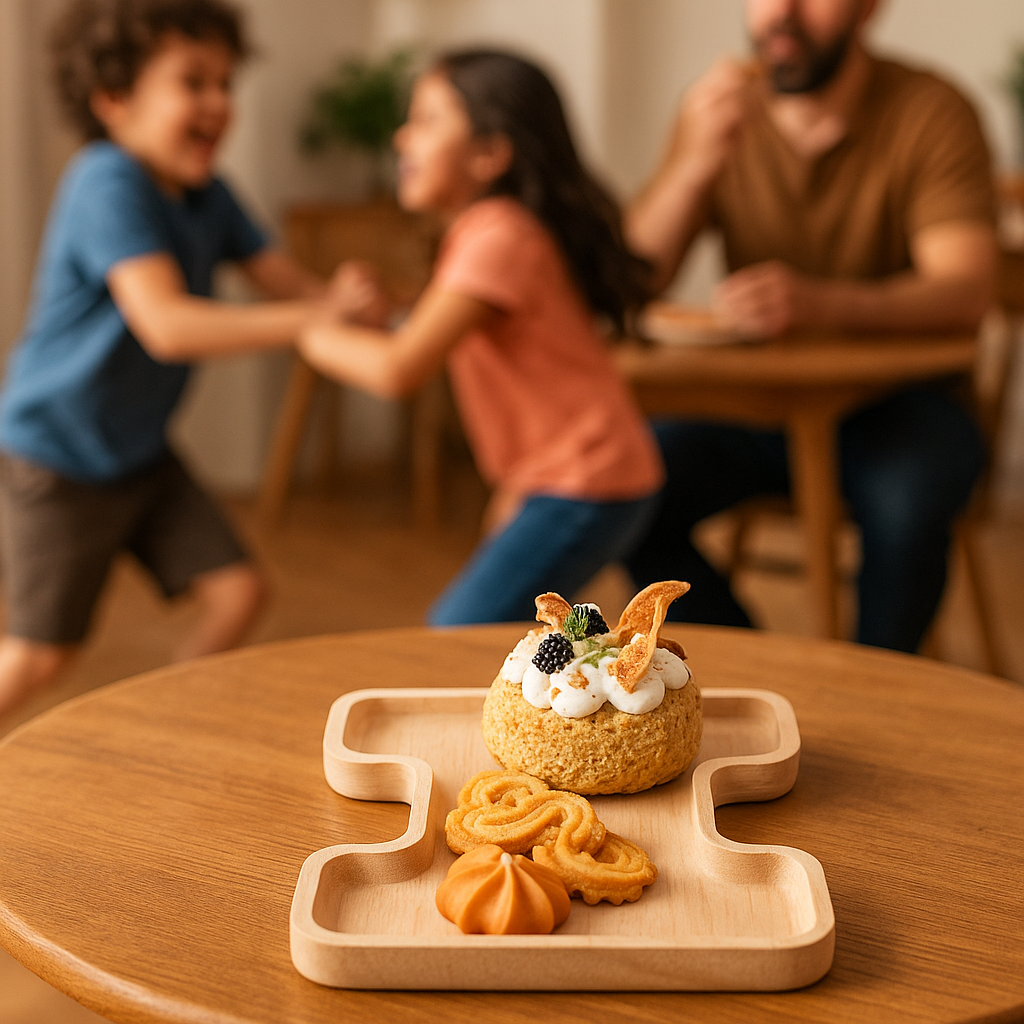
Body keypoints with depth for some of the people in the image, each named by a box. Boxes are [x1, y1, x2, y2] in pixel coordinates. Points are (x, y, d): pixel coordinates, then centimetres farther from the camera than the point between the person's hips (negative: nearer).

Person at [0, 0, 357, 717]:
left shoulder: (205, 194, -2)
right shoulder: (109, 183, -27)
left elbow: (291, 284, -4)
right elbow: (167, 324, -38)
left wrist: (350, 304, -27)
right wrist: (314, 319, -42)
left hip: (140, 455, 7)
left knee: (239, 593, 4)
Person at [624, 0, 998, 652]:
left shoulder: (930, 112, -9)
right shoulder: (720, 112, 1)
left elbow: (965, 293, -23)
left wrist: (816, 303, -41)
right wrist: (696, 163, -25)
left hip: (894, 399, -3)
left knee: (905, 505, -34)